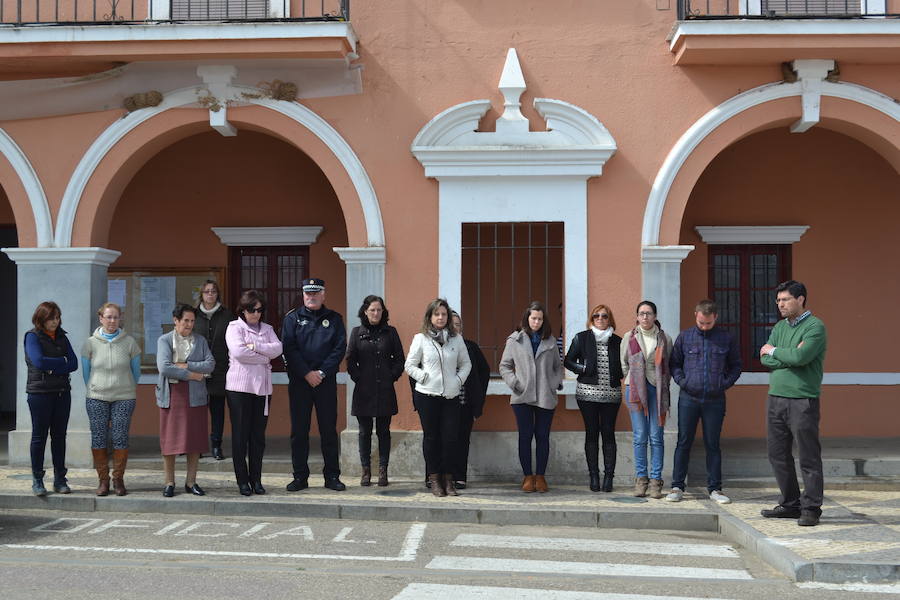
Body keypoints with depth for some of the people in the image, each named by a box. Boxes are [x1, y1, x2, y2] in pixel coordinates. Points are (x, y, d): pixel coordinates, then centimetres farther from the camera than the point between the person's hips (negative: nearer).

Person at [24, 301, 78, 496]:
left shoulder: (62, 337, 12)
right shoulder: (32, 336, -2)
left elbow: (74, 363, 2)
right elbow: (39, 361, -17)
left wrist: (52, 368, -11)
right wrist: (62, 361, -5)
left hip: (62, 392, 5)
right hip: (39, 392, -4)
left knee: (59, 436, 6)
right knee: (39, 435, 1)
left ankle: (60, 480, 11)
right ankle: (37, 481, 7)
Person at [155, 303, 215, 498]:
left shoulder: (200, 341, 12)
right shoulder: (164, 340, 3)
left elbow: (210, 364, -1)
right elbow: (164, 367, -11)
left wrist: (185, 365, -10)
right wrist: (191, 375, -10)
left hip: (195, 396, 2)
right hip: (171, 395, -2)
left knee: (195, 440, 3)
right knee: (169, 440, 0)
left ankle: (191, 482, 13)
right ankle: (169, 483, 11)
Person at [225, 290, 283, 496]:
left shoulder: (267, 329, 16)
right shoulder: (234, 327, 2)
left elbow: (277, 348, -1)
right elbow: (238, 351, -15)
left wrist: (255, 345, -13)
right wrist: (265, 358, -7)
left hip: (262, 386, 4)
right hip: (239, 387, -4)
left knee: (258, 435, 6)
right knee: (240, 434, -1)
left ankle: (256, 479, 13)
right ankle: (242, 480, 6)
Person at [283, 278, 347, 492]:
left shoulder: (334, 319, 8)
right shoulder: (293, 318, 6)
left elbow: (340, 348, -1)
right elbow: (288, 348, -3)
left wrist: (322, 372, -11)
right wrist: (306, 373, -12)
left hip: (326, 381, 0)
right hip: (299, 381, 0)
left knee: (329, 429, 4)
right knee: (299, 430, 3)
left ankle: (332, 476, 11)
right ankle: (300, 476, 12)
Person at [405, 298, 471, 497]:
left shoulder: (456, 339, 7)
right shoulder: (421, 339, 1)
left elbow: (466, 363, 15)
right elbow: (410, 365, 4)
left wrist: (459, 380, 2)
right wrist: (424, 377, -6)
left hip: (451, 396, 2)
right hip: (427, 396, -1)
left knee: (451, 437, -2)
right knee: (431, 437, 5)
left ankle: (448, 479, 9)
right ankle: (434, 479, 14)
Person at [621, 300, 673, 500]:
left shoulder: (664, 339, 5)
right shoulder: (629, 338, 7)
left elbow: (669, 366, 11)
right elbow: (624, 364, 15)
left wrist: (664, 389, 7)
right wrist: (633, 383, 9)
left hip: (657, 389, 0)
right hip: (635, 389, 0)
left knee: (656, 436, -2)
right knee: (640, 436, -1)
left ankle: (656, 480, 3)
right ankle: (640, 479, 6)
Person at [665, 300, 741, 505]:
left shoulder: (727, 339, 5)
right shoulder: (684, 337, 5)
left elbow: (736, 365, 13)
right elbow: (674, 362, 12)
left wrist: (726, 383, -2)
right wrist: (681, 380, -3)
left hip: (715, 400, 0)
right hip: (688, 398, 0)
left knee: (713, 445, 7)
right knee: (684, 443, 3)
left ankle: (714, 488, 14)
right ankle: (677, 486, 9)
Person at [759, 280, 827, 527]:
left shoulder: (815, 326, -6)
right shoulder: (779, 327, 15)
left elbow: (801, 356, -21)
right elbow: (765, 359, 4)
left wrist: (774, 351, -5)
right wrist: (790, 358, -11)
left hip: (803, 400, -7)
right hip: (776, 397, 7)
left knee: (809, 457, -1)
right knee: (778, 455, 11)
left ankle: (811, 508, 6)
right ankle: (790, 504, 22)